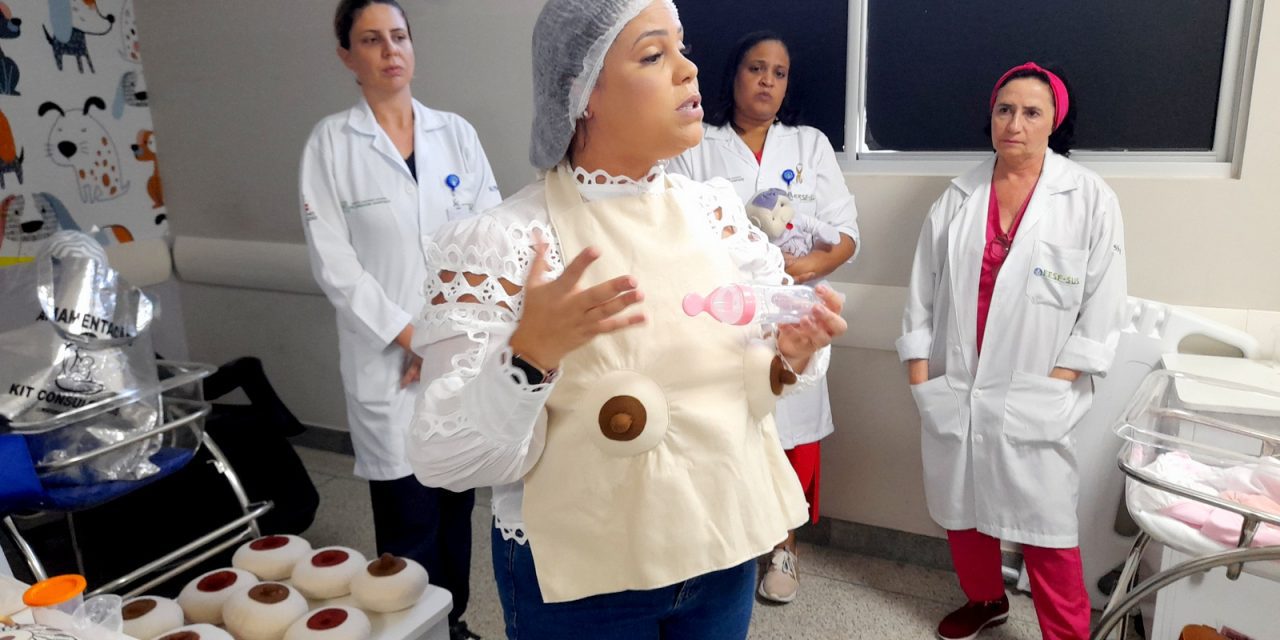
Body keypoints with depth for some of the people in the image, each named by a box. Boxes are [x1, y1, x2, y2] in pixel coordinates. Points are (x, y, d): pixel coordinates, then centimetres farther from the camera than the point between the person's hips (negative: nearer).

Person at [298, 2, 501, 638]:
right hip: (390, 360, -3)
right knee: (409, 521, 1)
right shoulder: (331, 141, 0)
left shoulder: (455, 132, 7)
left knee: (457, 505, 13)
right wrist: (411, 336, -11)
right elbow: (332, 259, -5)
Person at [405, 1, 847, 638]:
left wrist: (791, 356, -14)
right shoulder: (498, 242, -17)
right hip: (580, 581, -4)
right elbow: (449, 460, -18)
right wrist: (529, 357, -33)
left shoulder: (714, 210, -2)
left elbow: (745, 380, 6)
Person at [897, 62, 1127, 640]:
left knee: (1045, 525, -2)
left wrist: (1057, 381, -9)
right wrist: (919, 370, 1)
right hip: (955, 388, 4)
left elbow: (1103, 303, -4)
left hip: (1035, 396, -3)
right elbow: (924, 285, 5)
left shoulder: (1090, 198, -4)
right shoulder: (960, 196, 4)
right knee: (962, 505, 16)